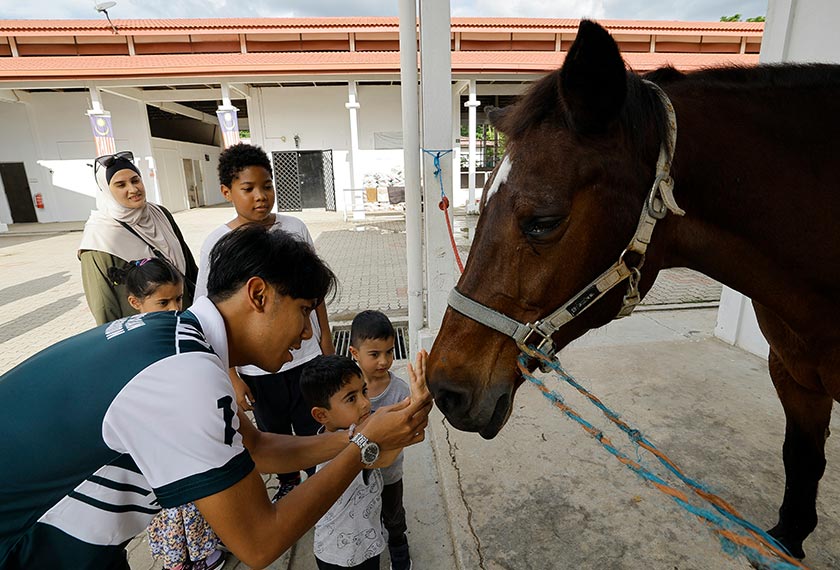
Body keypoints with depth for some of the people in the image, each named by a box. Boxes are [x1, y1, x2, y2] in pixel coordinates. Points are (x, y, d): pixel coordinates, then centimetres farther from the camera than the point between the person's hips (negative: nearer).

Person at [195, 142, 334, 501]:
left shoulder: (295, 228, -8)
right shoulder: (217, 244, -13)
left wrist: (325, 336, 5)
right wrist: (232, 378, -8)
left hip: (306, 354, 1)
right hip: (256, 366, -1)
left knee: (313, 428, 19)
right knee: (274, 431, 22)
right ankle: (288, 483, 51)